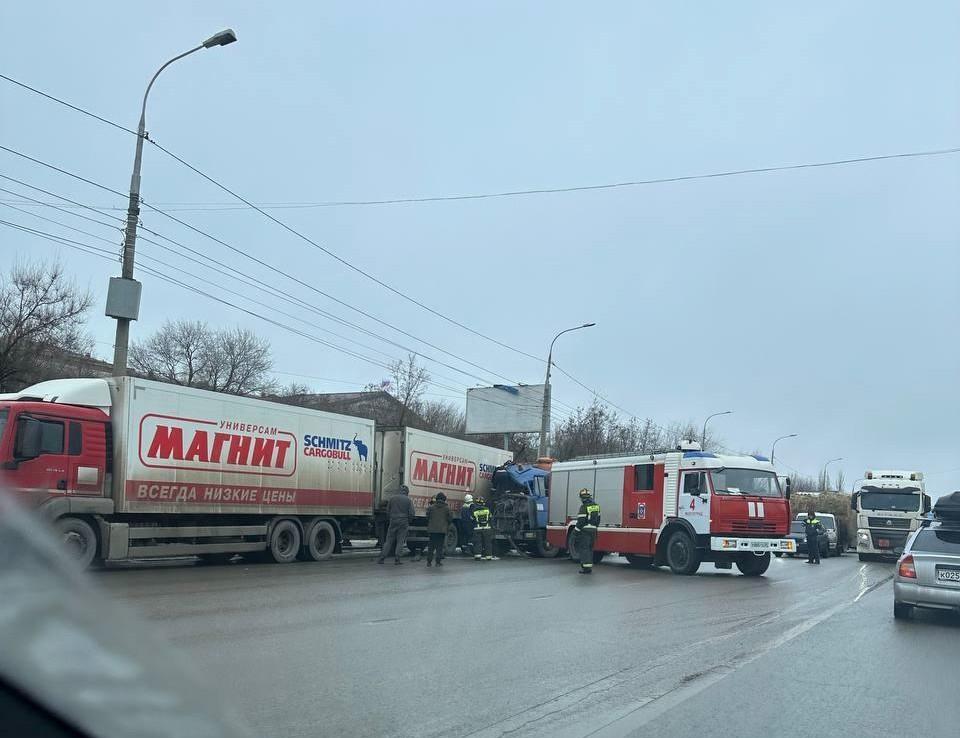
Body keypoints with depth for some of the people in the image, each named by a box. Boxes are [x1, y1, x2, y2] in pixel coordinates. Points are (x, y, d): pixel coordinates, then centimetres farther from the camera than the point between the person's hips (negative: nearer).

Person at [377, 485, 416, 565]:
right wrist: (408, 522, 11)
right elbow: (412, 514, -4)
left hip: (393, 522, 2)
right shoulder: (408, 500, -1)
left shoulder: (392, 498, 5)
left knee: (389, 541, 7)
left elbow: (387, 511, 10)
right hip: (403, 523, -2)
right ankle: (397, 559, 0)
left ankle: (381, 559, 4)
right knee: (400, 541, 5)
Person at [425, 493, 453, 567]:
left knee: (431, 546, 8)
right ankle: (438, 561, 1)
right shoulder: (447, 508, -1)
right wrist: (446, 525, 19)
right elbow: (450, 519, 1)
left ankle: (429, 561, 8)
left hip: (432, 529, 1)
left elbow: (427, 517, 4)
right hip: (442, 530, -1)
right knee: (440, 546, 4)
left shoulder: (431, 507, 1)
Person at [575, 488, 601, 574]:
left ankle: (586, 567, -8)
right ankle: (589, 566, 20)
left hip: (584, 530, -7)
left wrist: (577, 530, -10)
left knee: (584, 548, -4)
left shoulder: (584, 507, -14)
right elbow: (598, 519, 14)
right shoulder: (596, 506, 9)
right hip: (593, 531, 7)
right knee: (590, 549, 16)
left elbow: (581, 521, -17)